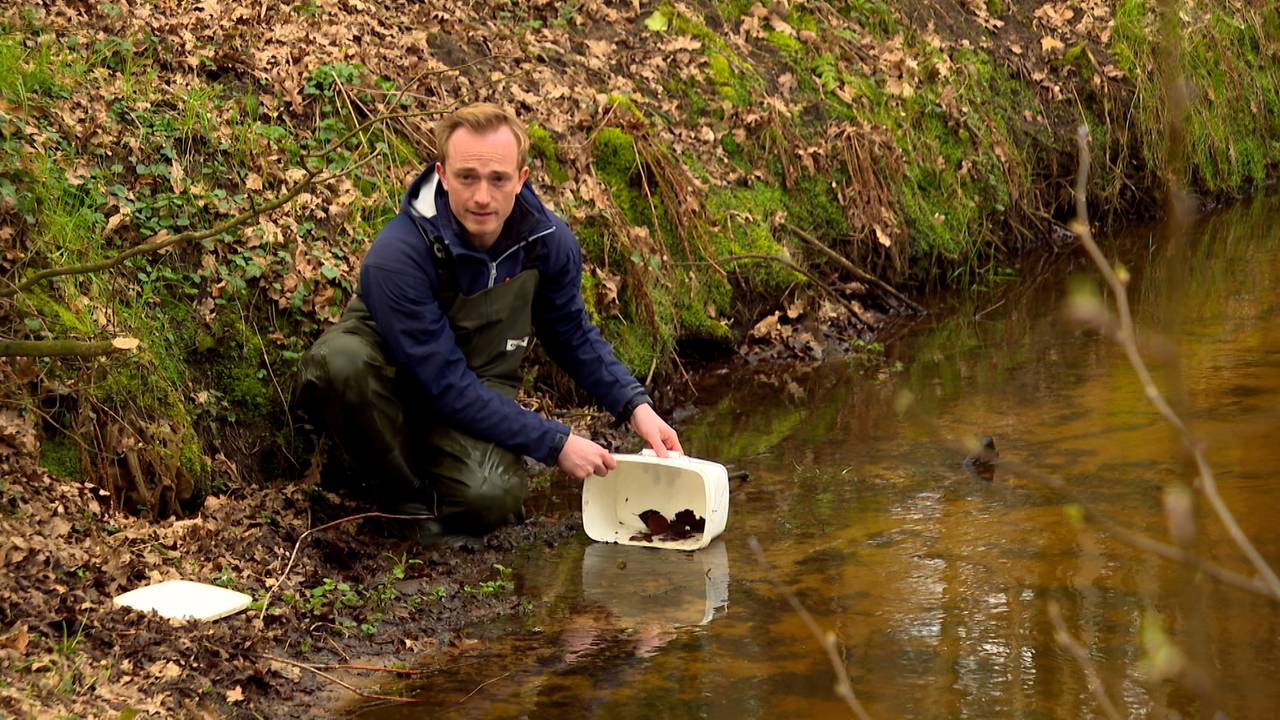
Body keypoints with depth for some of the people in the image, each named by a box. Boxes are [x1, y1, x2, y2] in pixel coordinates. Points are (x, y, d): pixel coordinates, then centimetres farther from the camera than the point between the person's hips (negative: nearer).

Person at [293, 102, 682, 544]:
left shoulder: (549, 241, -14)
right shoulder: (395, 256, -32)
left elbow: (573, 335, 7)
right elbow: (444, 386, -29)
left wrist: (636, 406, -7)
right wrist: (555, 443, -28)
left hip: (478, 391, 3)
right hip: (390, 373, -2)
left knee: (491, 497, -30)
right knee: (339, 360, -39)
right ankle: (406, 499, -14)